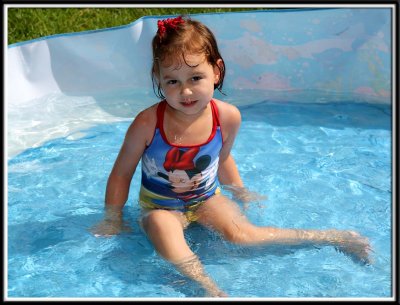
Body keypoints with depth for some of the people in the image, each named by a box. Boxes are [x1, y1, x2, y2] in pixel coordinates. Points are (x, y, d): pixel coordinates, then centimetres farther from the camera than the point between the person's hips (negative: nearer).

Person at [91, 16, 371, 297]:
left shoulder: (228, 117, -15)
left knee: (239, 233, -24)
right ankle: (209, 288, -41)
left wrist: (240, 191, 14)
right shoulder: (147, 124, -25)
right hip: (160, 206, -1)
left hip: (206, 199, 1)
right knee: (162, 229, -36)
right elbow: (122, 173, -10)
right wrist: (113, 219, -4)